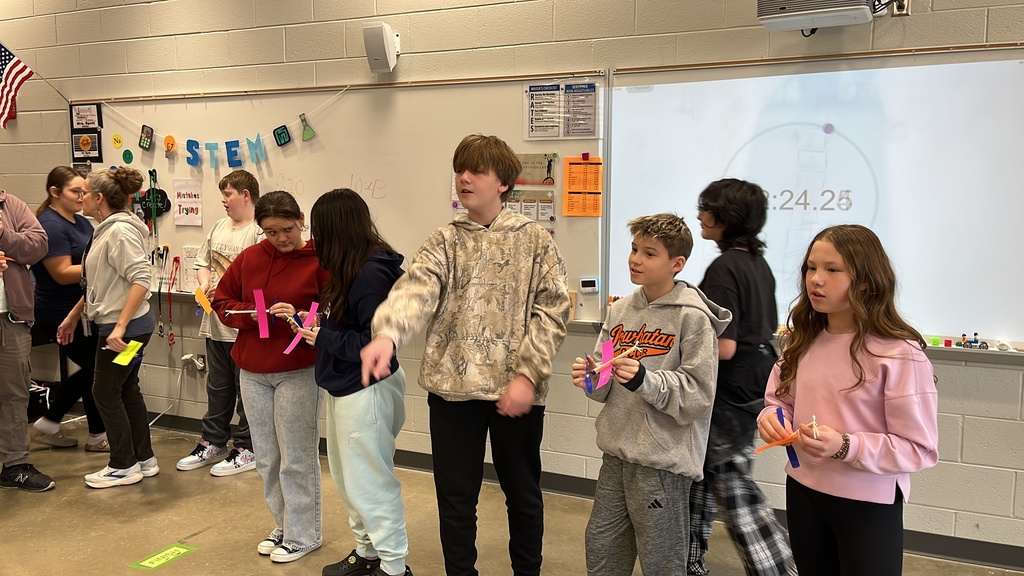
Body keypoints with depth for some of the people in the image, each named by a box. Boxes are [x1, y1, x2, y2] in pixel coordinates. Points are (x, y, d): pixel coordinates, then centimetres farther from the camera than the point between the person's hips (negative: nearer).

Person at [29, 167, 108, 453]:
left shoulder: (81, 222, 11)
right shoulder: (49, 225, -17)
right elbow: (62, 273, -23)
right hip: (62, 315, -9)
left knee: (90, 369, 16)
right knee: (97, 369, 1)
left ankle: (47, 424, 29)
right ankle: (97, 436, 18)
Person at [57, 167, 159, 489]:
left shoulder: (120, 231, -18)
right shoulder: (106, 230, 12)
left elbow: (141, 279, -26)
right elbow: (97, 283, 20)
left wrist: (120, 327, -29)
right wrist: (73, 316, 23)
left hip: (126, 328, -10)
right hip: (113, 324, 10)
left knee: (106, 393, 1)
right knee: (127, 391, 14)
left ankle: (124, 467, 14)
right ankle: (145, 460, 24)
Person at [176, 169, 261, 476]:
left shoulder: (260, 233, -14)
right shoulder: (220, 227, 12)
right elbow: (203, 261, 19)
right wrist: (205, 284, 0)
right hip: (216, 323, 8)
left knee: (247, 390, 5)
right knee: (217, 387, 19)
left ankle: (247, 450, 17)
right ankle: (213, 443, 32)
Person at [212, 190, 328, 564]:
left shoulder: (319, 261, -10)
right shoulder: (249, 258, 4)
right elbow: (222, 301, 10)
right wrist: (250, 314, -8)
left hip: (298, 372, -5)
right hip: (253, 372, 6)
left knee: (296, 458, 3)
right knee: (266, 458, 15)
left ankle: (303, 535, 19)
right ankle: (283, 525, 32)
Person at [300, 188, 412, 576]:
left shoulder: (372, 273, -22)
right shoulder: (355, 267, 8)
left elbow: (377, 342, -23)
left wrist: (323, 338, -16)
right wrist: (320, 324, -2)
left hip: (365, 390, -10)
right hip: (345, 385, 10)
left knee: (370, 482, 2)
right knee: (348, 477, 20)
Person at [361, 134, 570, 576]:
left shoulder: (536, 240, 1)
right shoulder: (443, 242, 4)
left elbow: (552, 311, -5)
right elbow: (415, 289, -15)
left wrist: (527, 375, -16)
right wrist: (386, 335, -35)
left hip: (516, 389, -1)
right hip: (452, 386, 1)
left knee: (523, 492, 15)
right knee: (455, 497, 11)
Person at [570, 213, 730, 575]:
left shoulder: (692, 317, -12)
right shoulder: (621, 310, 6)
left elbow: (697, 394, -16)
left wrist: (644, 380, -28)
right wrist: (591, 376, -10)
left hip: (663, 461, -6)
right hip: (616, 452, 6)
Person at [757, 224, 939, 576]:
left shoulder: (899, 354, -18)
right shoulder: (802, 340, 1)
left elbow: (921, 450, -17)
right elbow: (780, 399, 12)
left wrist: (844, 447, -29)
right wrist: (770, 417, -11)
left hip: (868, 504, -5)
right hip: (803, 492, 6)